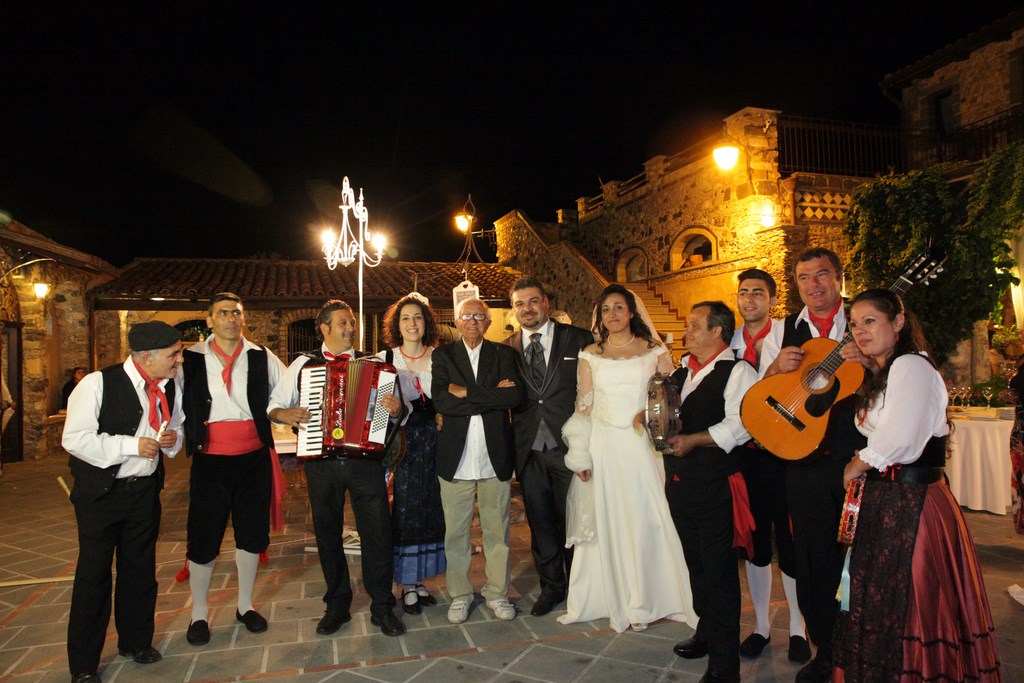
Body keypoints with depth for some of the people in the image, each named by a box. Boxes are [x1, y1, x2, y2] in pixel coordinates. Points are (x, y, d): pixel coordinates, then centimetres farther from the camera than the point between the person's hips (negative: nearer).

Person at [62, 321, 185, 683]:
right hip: (100, 491, -5)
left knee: (141, 570, 15)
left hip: (145, 490, 5)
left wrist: (172, 438, -8)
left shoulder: (170, 388, 2)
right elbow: (74, 438, -19)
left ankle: (136, 641, 35)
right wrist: (132, 445, -23)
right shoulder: (97, 384, -17)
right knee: (94, 574, 4)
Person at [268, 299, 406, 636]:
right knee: (327, 534, 13)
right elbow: (273, 405, 9)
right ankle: (336, 605, 30)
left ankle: (382, 607, 19)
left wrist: (396, 409, -17)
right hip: (320, 461, 1)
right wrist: (284, 414, -12)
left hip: (365, 459, 0)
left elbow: (389, 408, 5)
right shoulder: (303, 365, 5)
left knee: (377, 532, 2)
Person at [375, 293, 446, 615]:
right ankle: (407, 585, 16)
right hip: (403, 444, -2)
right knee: (405, 511, 3)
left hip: (434, 443, 2)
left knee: (430, 509, 9)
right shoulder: (385, 359, 0)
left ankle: (419, 580, 24)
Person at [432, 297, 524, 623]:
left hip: (495, 458, 1)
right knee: (456, 532, 9)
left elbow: (515, 395, -11)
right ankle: (460, 594, 25)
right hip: (455, 458, 0)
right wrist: (492, 396, -13)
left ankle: (497, 592, 26)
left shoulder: (503, 354, 7)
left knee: (497, 530, 10)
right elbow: (441, 401, -12)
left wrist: (467, 393, -13)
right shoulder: (443, 355, 4)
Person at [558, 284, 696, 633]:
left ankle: (643, 600, 17)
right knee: (605, 522, 6)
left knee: (645, 520, 1)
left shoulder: (654, 351, 5)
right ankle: (612, 598, 20)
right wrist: (579, 455, -1)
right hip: (603, 447, 1)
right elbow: (583, 406, 5)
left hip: (643, 446, -1)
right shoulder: (590, 355, 7)